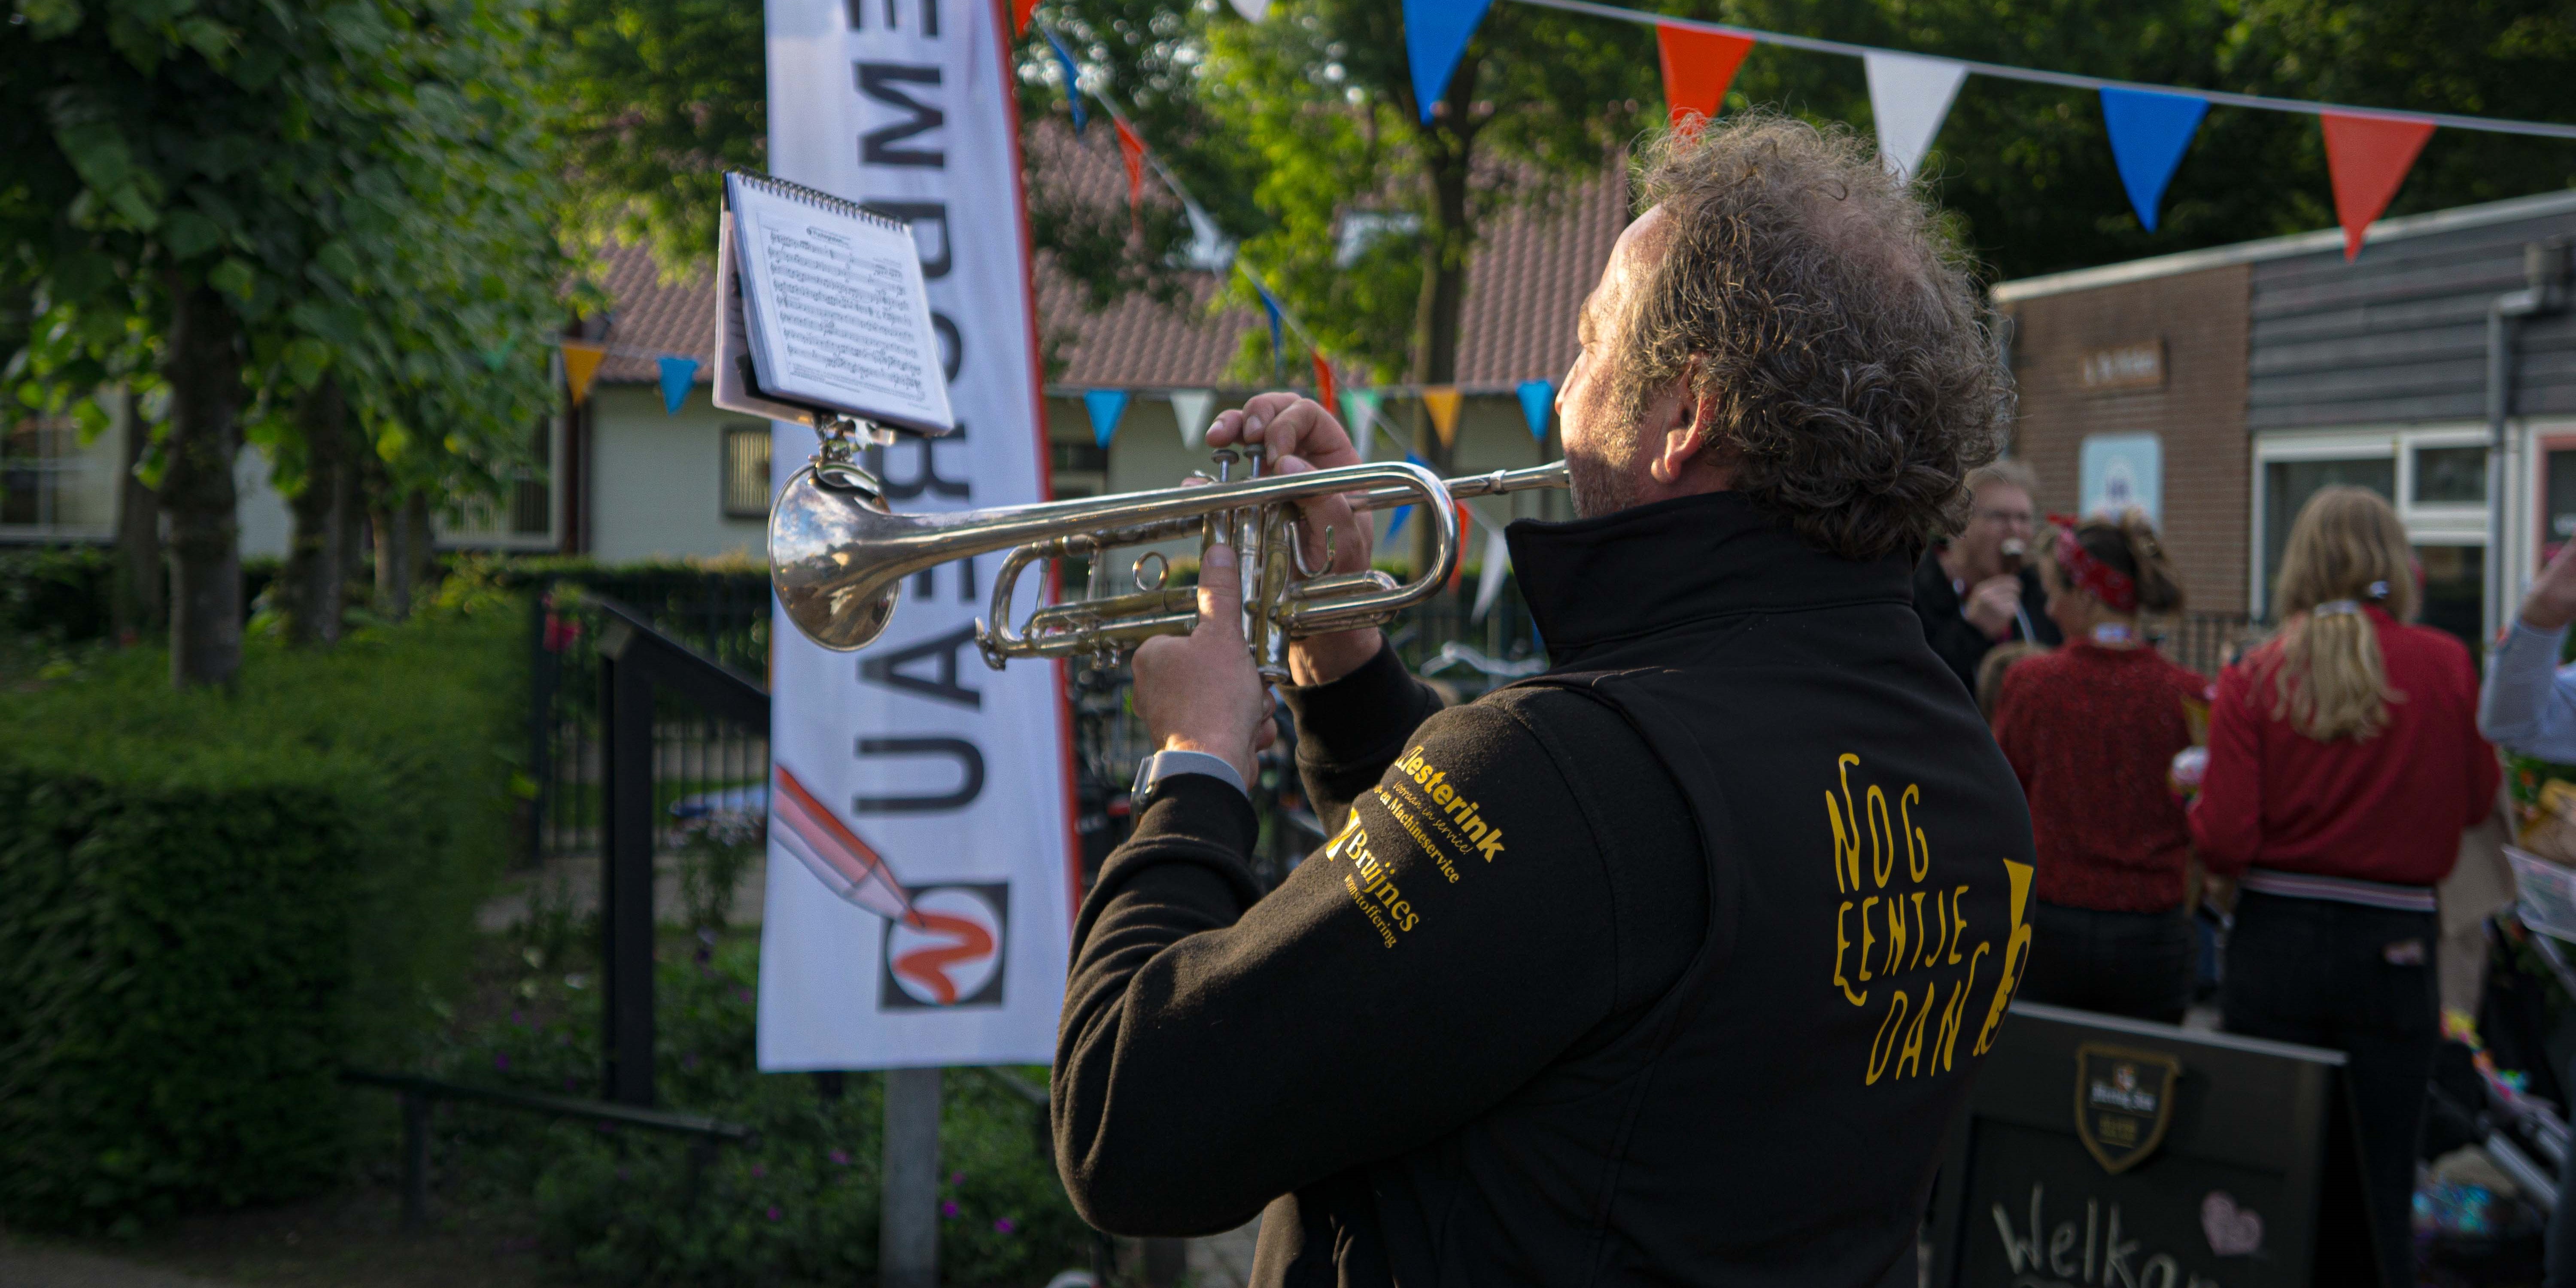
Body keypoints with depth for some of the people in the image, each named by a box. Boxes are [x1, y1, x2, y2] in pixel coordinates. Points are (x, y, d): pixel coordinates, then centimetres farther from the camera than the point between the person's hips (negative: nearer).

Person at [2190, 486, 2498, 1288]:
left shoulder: (2256, 679, -6)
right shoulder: (2445, 666, -5)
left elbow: (2224, 842, -9)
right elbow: (2476, 801, 9)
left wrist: (2198, 792, 11)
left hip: (2275, 940, 0)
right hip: (2394, 949, 0)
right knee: (2379, 1187, 7)